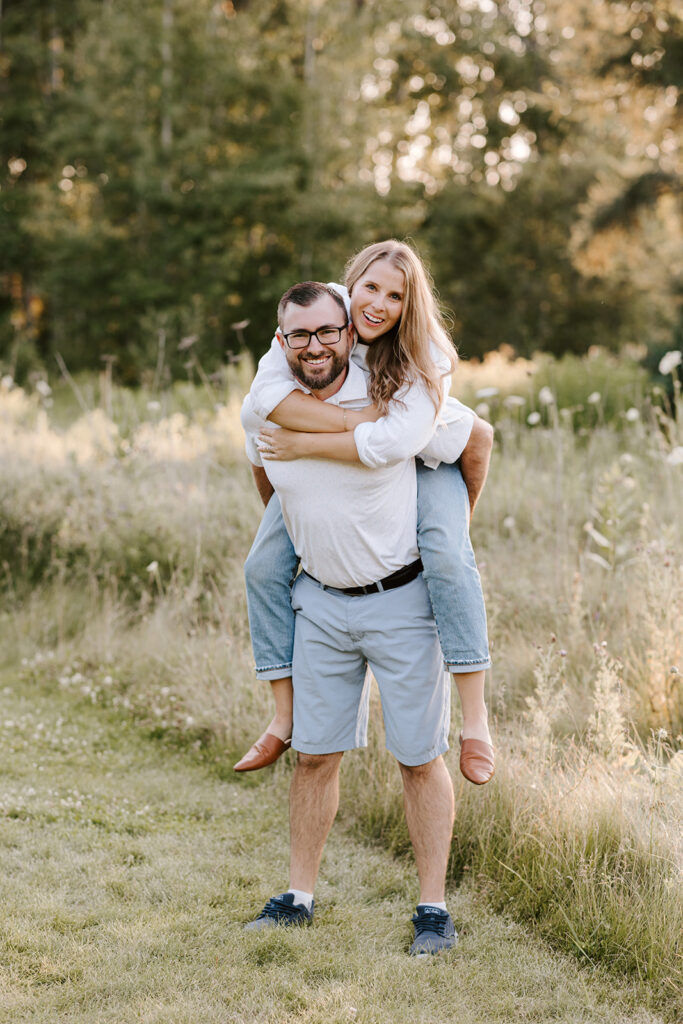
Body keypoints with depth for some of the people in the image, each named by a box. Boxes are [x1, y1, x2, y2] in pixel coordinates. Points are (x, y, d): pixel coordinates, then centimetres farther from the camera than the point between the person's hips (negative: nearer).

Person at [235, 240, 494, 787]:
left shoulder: (425, 355, -30)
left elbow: (397, 441, -44)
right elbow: (266, 393, -36)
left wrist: (305, 444, -39)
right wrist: (356, 420, -42)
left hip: (422, 458, -3)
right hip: (332, 465, 4)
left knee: (447, 557, -30)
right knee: (265, 566, -9)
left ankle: (475, 717, -25)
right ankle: (285, 716, 2)